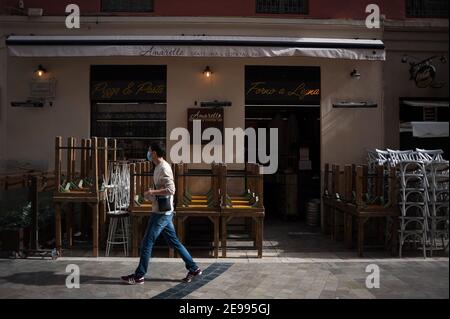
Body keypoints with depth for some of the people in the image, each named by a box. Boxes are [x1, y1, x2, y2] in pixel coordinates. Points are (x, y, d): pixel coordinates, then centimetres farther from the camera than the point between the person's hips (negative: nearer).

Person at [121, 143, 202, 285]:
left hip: (161, 213, -10)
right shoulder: (159, 167, 15)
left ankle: (139, 276, 9)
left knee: (147, 243, -2)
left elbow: (171, 190, -24)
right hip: (164, 212, 10)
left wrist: (153, 192, -20)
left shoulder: (164, 168, -16)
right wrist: (151, 194, 9)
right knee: (174, 242, 13)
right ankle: (194, 268, 18)